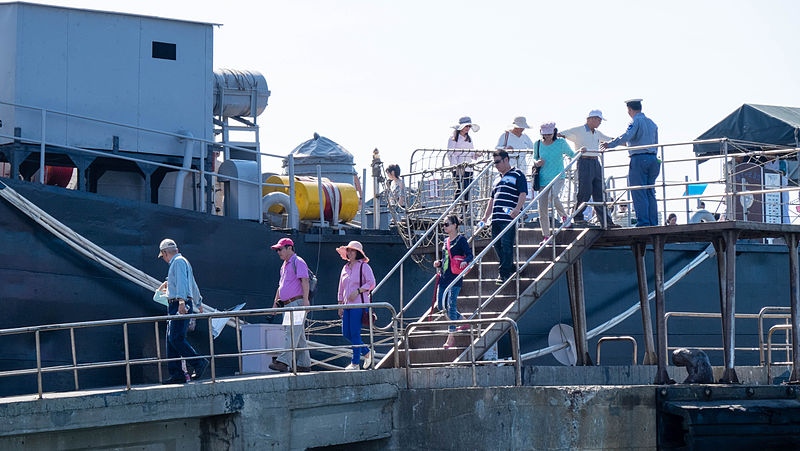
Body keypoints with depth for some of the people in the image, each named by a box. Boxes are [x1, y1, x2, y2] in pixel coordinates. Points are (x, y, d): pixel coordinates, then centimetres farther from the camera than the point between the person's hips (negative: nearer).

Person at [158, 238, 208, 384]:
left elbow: (182, 281, -22)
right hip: (174, 307, 10)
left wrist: (182, 301, -34)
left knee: (176, 339, -17)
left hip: (179, 305, -10)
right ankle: (176, 374, 2)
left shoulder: (178, 262, -6)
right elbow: (193, 285, 38)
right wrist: (198, 302, 51)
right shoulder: (179, 262, 26)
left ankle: (199, 363, -13)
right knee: (171, 340, 5)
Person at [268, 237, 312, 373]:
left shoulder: (298, 262, -5)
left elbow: (304, 281, -16)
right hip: (287, 304, 9)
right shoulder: (284, 265, 23)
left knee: (291, 332, -18)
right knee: (299, 337, 9)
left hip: (297, 302, -9)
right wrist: (275, 304, 23)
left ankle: (283, 361, -28)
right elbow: (280, 286, 29)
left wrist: (305, 300, -25)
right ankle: (304, 364, 10)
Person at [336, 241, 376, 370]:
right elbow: (341, 289, 21)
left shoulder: (364, 266, -3)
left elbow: (371, 283, -12)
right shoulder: (346, 268, 17)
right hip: (348, 305, 7)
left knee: (355, 333, -8)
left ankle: (355, 363, 0)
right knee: (346, 333, 4)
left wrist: (357, 291, -19)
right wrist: (340, 306, 17)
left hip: (359, 304, -7)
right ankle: (366, 353, 21)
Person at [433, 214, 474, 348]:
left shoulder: (461, 240, -5)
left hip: (455, 277, -8)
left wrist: (464, 261, -31)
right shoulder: (446, 241, 17)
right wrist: (439, 263, 5)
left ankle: (451, 336, -6)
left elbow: (470, 255, -11)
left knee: (451, 305, -10)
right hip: (444, 277, 8)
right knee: (442, 306, 8)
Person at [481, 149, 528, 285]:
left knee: (506, 245, -10)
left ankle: (505, 274, -7)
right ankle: (510, 268, 19)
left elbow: (523, 194, -8)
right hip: (496, 218, 8)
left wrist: (517, 209, -24)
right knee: (497, 245, 7)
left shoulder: (517, 175, 2)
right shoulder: (498, 179, 25)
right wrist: (486, 216, 23)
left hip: (509, 218, -8)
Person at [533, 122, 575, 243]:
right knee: (542, 209, -1)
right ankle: (546, 236, 12)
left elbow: (571, 154, 14)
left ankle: (564, 216, -1)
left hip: (558, 176, -3)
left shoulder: (561, 142, 0)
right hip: (543, 178, 3)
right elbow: (534, 160, 17)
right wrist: (537, 163, -3)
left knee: (554, 196, -32)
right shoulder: (538, 144, 5)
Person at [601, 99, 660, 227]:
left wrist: (610, 144, -25)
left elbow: (626, 136, -22)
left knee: (639, 193, -7)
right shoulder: (651, 123, 19)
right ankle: (653, 223, 6)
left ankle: (643, 222, -12)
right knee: (650, 193, 9)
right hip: (652, 158, 7)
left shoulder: (636, 121, -5)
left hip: (639, 159, -7)